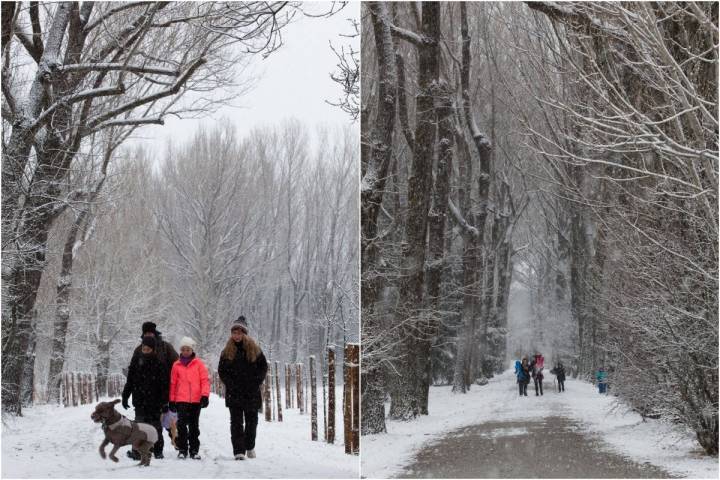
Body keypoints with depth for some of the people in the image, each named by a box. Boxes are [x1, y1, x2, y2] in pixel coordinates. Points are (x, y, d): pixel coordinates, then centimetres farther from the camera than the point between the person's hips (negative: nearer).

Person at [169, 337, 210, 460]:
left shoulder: (198, 364, 4)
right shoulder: (176, 365, 7)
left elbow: (205, 380, 1)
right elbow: (173, 383, 10)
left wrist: (205, 395, -9)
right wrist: (172, 400, 7)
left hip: (196, 400, 0)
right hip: (181, 400, 0)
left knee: (194, 425, 8)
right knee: (182, 424, -7)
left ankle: (194, 450, 13)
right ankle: (182, 450, -1)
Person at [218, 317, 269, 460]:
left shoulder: (254, 349, 3)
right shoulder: (227, 351, 4)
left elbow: (263, 366, 6)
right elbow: (221, 370, 4)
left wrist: (256, 382, -6)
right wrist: (230, 384, -9)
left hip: (251, 393, 1)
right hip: (234, 393, -1)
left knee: (252, 421, 10)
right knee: (236, 422, -5)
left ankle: (250, 447, 27)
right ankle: (239, 451, -8)